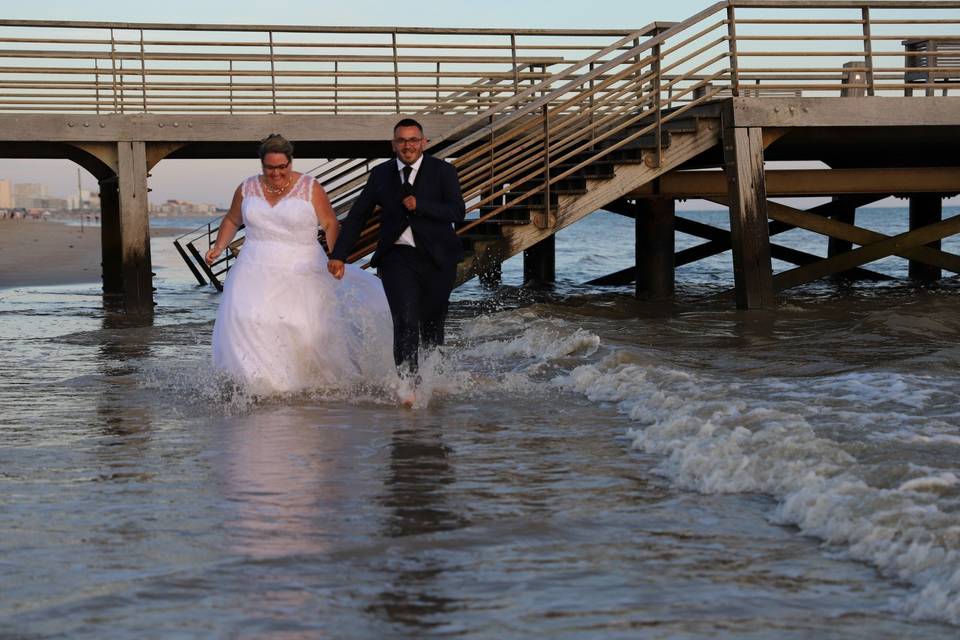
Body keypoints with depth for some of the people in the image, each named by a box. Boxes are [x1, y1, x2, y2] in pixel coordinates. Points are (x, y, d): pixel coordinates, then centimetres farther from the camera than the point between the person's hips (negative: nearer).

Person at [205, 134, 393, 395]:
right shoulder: (247, 189, 9)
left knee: (306, 331, -10)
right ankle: (261, 381, -16)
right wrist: (218, 247, 10)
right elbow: (232, 220, 24)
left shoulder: (310, 189, -1)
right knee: (248, 322, -19)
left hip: (300, 273, -2)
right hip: (258, 272, 2)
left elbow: (330, 224, -1)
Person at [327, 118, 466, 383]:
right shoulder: (381, 174, 7)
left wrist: (420, 205, -21)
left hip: (437, 259, 0)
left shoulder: (443, 171, 1)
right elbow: (357, 216, 13)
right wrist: (339, 255, 8)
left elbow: (458, 212, -11)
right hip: (397, 257, 0)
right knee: (405, 322, -18)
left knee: (432, 325, 10)